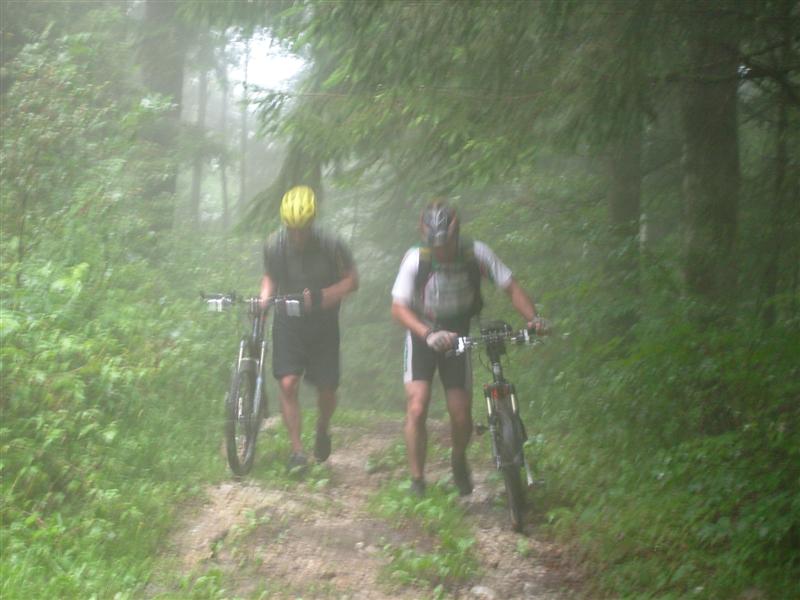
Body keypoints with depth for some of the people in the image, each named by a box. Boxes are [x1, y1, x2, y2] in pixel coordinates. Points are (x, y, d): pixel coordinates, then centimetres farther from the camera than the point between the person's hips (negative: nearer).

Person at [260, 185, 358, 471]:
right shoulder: (274, 244, -11)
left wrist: (322, 297, -24)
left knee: (327, 388, 3)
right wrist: (264, 299, -13)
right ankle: (297, 450, -4)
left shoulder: (330, 245, -18)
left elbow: (351, 280, -8)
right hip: (288, 321, 1)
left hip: (322, 321, -1)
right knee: (287, 383, -13)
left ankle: (323, 431, 36)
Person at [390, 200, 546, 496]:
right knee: (417, 408, -17)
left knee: (462, 417, -1)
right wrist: (428, 334, -40)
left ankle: (458, 461, 33)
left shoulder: (476, 253, -19)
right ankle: (417, 481, -3)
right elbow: (398, 307, -23)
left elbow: (511, 287, -13)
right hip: (423, 336, -1)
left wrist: (533, 318, -30)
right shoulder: (416, 259, -22)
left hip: (458, 335, 1)